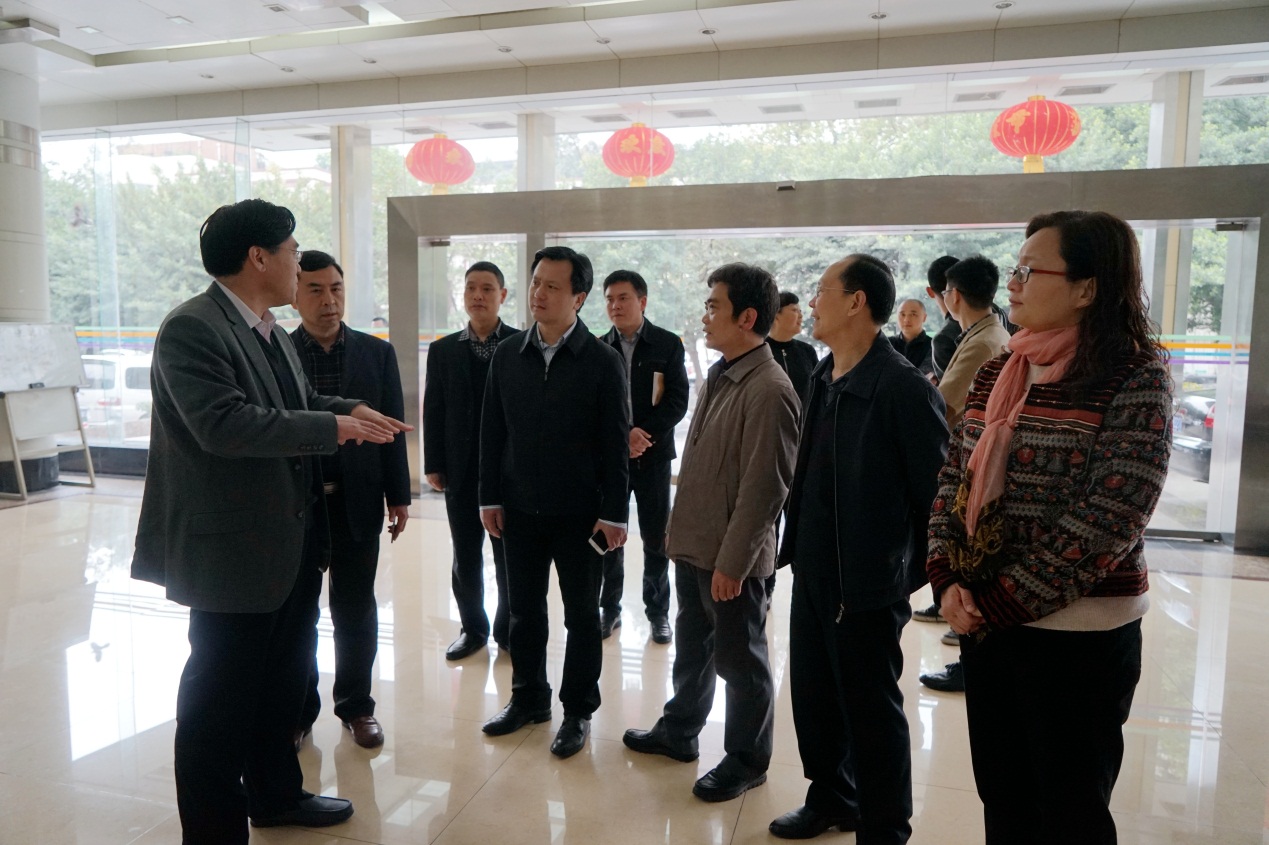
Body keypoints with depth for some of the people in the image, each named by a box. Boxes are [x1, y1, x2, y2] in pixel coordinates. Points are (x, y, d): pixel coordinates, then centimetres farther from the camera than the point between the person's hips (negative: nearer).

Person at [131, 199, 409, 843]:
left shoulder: (267, 330, 10)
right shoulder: (190, 328, -18)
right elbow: (224, 423, -29)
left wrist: (349, 408, 3)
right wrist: (333, 427, -25)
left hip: (292, 544, 10)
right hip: (235, 549, -10)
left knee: (283, 682, 23)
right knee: (221, 700, 6)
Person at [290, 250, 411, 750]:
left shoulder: (377, 353, 3)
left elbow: (393, 428, 4)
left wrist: (398, 497, 2)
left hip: (357, 502, 1)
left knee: (355, 611, 11)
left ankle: (355, 704, 28)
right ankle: (298, 709, 28)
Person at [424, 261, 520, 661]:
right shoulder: (443, 350, 7)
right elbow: (433, 411, 6)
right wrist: (433, 466, 1)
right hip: (461, 471, 3)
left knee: (509, 557, 8)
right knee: (465, 559, 11)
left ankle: (508, 630, 24)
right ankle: (472, 628, 27)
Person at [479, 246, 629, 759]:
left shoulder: (603, 361, -8)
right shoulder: (507, 355, 4)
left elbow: (616, 443, -8)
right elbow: (492, 431, 7)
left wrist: (614, 513, -10)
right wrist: (490, 497, 4)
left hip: (579, 513, -3)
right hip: (520, 510, 4)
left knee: (581, 615, 9)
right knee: (524, 610, 14)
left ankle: (577, 711, 24)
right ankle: (529, 698, 33)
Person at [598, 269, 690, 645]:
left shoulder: (668, 344, 0)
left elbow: (677, 401, -5)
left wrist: (643, 434, -15)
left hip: (653, 454, -1)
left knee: (656, 538, 5)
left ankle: (658, 611, 19)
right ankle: (610, 609, 21)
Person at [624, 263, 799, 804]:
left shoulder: (769, 390, -21)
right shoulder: (719, 375, 7)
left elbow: (764, 488, -21)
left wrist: (731, 561, -18)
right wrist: (680, 530, 15)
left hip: (730, 556, -8)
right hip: (693, 544, 8)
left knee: (738, 659, 9)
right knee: (691, 644, 23)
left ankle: (747, 760, 28)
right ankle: (678, 731, 41)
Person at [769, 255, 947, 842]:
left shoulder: (903, 388, -18)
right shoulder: (822, 379, 5)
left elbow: (937, 489, -16)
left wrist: (912, 572, -9)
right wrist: (797, 547, 11)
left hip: (867, 584, -7)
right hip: (812, 573, 8)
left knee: (872, 711, 9)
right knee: (812, 695, 20)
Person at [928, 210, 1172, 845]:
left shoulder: (1135, 380, -12)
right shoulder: (997, 373, 6)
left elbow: (1105, 519, -19)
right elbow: (952, 481, 7)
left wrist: (999, 603, -16)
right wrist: (949, 581, -7)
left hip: (1078, 635, -5)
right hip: (985, 624, 6)